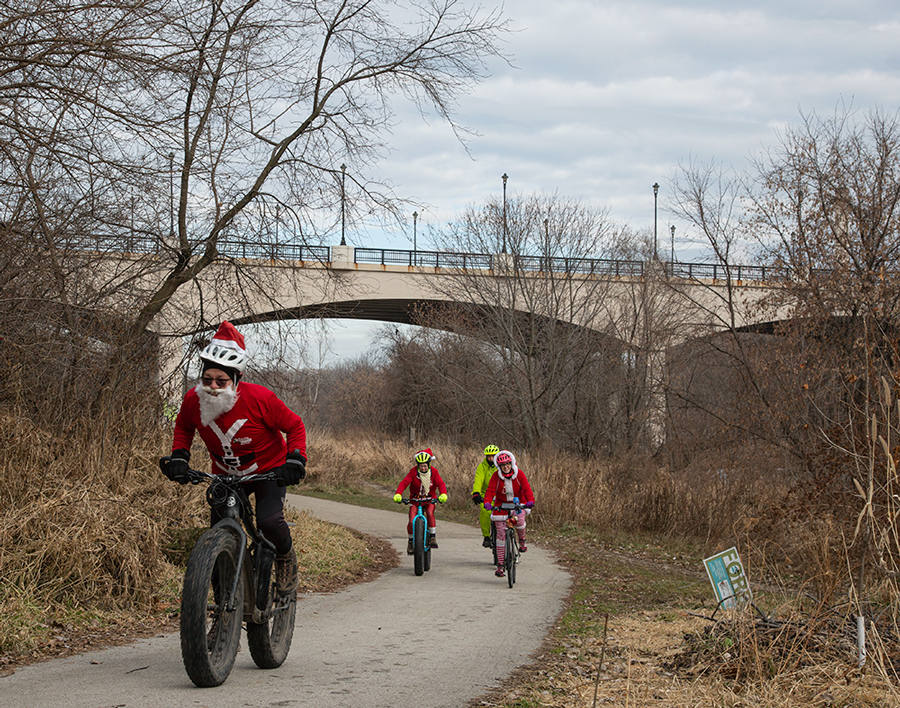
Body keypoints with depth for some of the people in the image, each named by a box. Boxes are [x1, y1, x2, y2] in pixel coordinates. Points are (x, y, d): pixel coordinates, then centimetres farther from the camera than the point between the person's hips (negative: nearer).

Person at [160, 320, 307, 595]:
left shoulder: (260, 399, -29)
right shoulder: (193, 400, -18)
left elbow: (294, 426, -14)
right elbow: (183, 426, 6)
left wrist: (295, 460, -26)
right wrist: (178, 456, -8)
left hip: (268, 471, -4)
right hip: (226, 474, 4)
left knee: (269, 521, -25)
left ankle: (286, 557, 8)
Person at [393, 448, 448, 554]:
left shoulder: (433, 472, -8)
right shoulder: (413, 472, -10)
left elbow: (440, 483, -18)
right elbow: (404, 483, -19)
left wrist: (443, 494, -39)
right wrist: (398, 494, -37)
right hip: (415, 499, 0)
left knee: (430, 513, -32)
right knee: (412, 521, -15)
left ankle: (432, 537, -18)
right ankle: (411, 541, 11)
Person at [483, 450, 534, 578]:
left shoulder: (519, 474, -9)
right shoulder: (496, 476, -8)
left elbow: (526, 488, -18)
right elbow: (490, 490, -17)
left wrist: (530, 501, -37)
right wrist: (487, 502, -38)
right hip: (501, 506, 1)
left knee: (519, 519, -34)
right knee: (501, 535, -6)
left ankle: (522, 541, -2)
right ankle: (500, 565, 0)